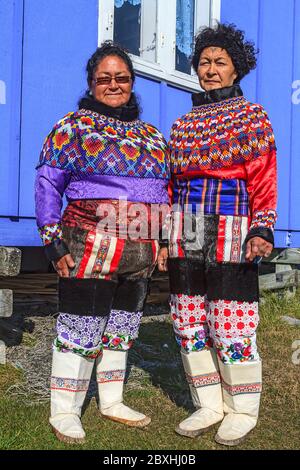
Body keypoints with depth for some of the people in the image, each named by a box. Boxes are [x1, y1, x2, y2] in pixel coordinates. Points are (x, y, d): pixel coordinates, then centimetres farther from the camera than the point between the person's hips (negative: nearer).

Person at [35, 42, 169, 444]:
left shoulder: (151, 134, 15)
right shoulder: (74, 125, -1)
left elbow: (165, 191, 20)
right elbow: (47, 185, -4)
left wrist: (164, 241, 14)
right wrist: (54, 242, -10)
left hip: (141, 254, 6)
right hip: (90, 250, -5)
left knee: (122, 329, 15)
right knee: (81, 331, 0)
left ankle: (112, 401, 31)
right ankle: (64, 412, 16)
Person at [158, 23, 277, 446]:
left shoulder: (253, 116, 3)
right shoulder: (182, 123, 16)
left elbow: (264, 181, -3)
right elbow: (173, 186, 16)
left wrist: (261, 230, -16)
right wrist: (165, 238, 12)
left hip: (230, 233, -5)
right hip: (185, 234, 5)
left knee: (231, 327, -3)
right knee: (189, 324, 8)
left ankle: (242, 411, 17)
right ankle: (209, 405, 23)